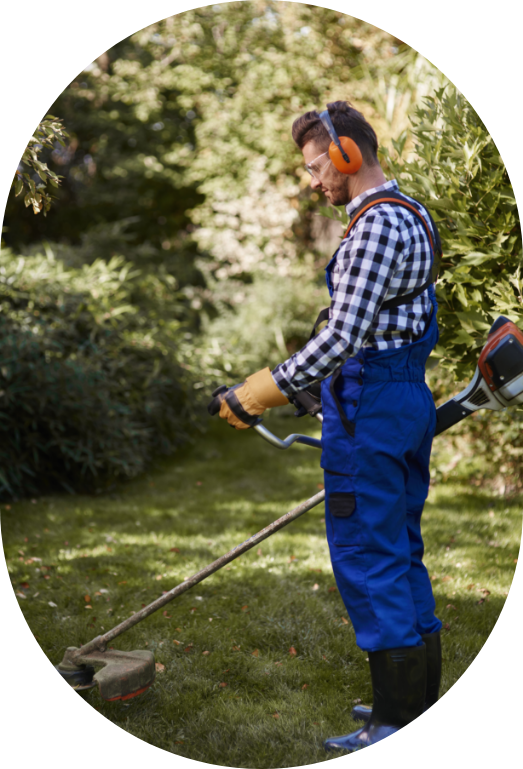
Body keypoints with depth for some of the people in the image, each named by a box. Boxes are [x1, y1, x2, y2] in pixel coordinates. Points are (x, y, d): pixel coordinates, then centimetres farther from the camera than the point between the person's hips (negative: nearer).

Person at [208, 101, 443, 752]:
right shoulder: (412, 216, 16)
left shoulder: (377, 224, -17)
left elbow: (341, 335, -25)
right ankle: (421, 699, 24)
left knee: (366, 559, -4)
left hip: (370, 403, -10)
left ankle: (396, 719, 3)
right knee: (400, 552, 15)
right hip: (410, 397, 10)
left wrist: (260, 394, -20)